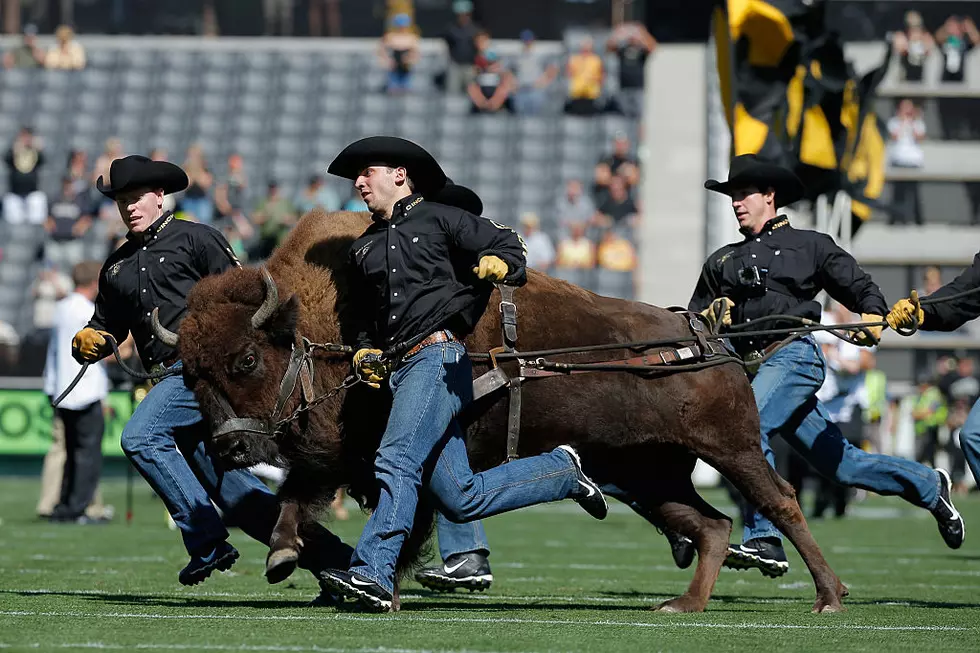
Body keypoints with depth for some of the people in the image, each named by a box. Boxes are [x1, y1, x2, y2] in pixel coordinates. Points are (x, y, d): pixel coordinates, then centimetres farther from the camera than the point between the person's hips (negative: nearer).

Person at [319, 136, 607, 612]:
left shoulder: (439, 219, 6)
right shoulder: (364, 248, 25)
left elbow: (509, 247, 0)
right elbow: (354, 315, 31)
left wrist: (498, 263, -23)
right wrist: (363, 351, 11)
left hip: (439, 357, -8)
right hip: (400, 371, 8)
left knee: (397, 461, -23)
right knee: (460, 499, 3)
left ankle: (372, 574, -30)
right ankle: (562, 471, 18)